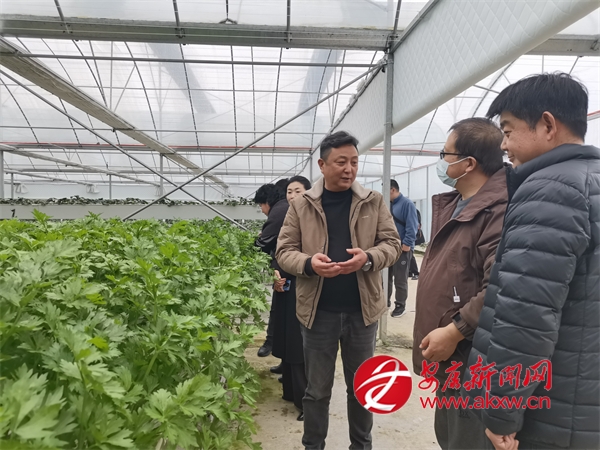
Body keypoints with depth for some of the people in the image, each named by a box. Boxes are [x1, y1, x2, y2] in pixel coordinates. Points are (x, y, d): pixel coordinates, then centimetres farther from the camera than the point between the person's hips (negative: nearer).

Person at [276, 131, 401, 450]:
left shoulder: (374, 202, 1)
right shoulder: (301, 205, -1)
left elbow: (392, 243, 2)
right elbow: (284, 251, 0)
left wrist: (368, 258, -19)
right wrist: (309, 264, -21)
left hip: (362, 310, 1)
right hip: (318, 311, -1)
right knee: (317, 390, 14)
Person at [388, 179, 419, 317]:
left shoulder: (407, 204, -12)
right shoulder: (389, 205, 11)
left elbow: (412, 226, -18)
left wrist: (407, 243, -21)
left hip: (402, 248, -7)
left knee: (400, 279, 3)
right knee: (386, 276, 14)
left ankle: (400, 306, 15)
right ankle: (385, 300, 28)